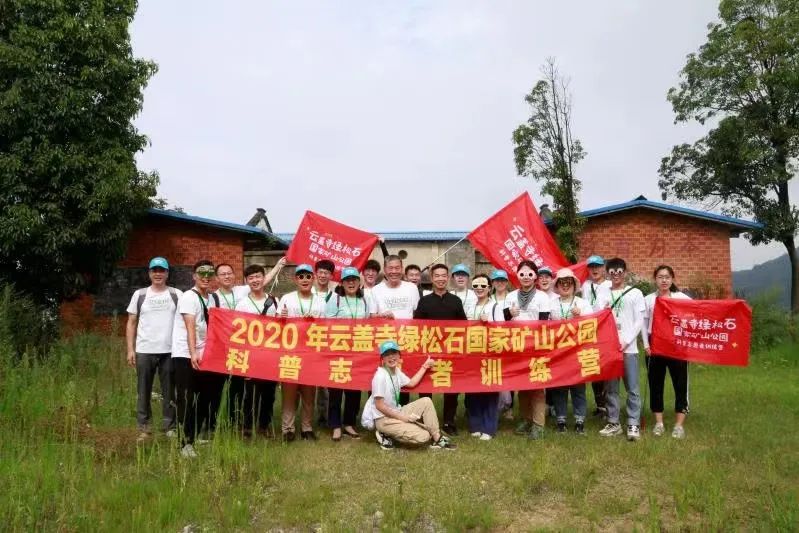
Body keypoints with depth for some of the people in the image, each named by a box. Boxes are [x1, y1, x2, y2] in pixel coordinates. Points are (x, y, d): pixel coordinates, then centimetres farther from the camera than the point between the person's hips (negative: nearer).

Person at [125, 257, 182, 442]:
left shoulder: (177, 295, 4)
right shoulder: (139, 294, 8)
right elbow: (131, 323, 8)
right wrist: (130, 349, 0)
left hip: (170, 351, -1)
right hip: (144, 351, 1)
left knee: (169, 391, 5)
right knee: (143, 392, 7)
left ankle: (170, 428, 13)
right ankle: (144, 428, 15)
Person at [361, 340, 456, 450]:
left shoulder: (396, 370, 6)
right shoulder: (380, 376, -21)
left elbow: (411, 383, 22)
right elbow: (379, 405, -20)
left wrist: (424, 367, 20)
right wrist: (402, 417, -16)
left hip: (396, 412, 9)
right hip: (383, 419, -9)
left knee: (426, 402, 4)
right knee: (423, 436, -18)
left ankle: (438, 439, 5)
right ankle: (386, 436, -4)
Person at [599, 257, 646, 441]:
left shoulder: (635, 293, 5)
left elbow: (639, 321, 0)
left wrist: (626, 341, -9)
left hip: (628, 347, -2)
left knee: (632, 388, -2)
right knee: (611, 387, 7)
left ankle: (633, 424, 4)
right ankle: (614, 422, 15)